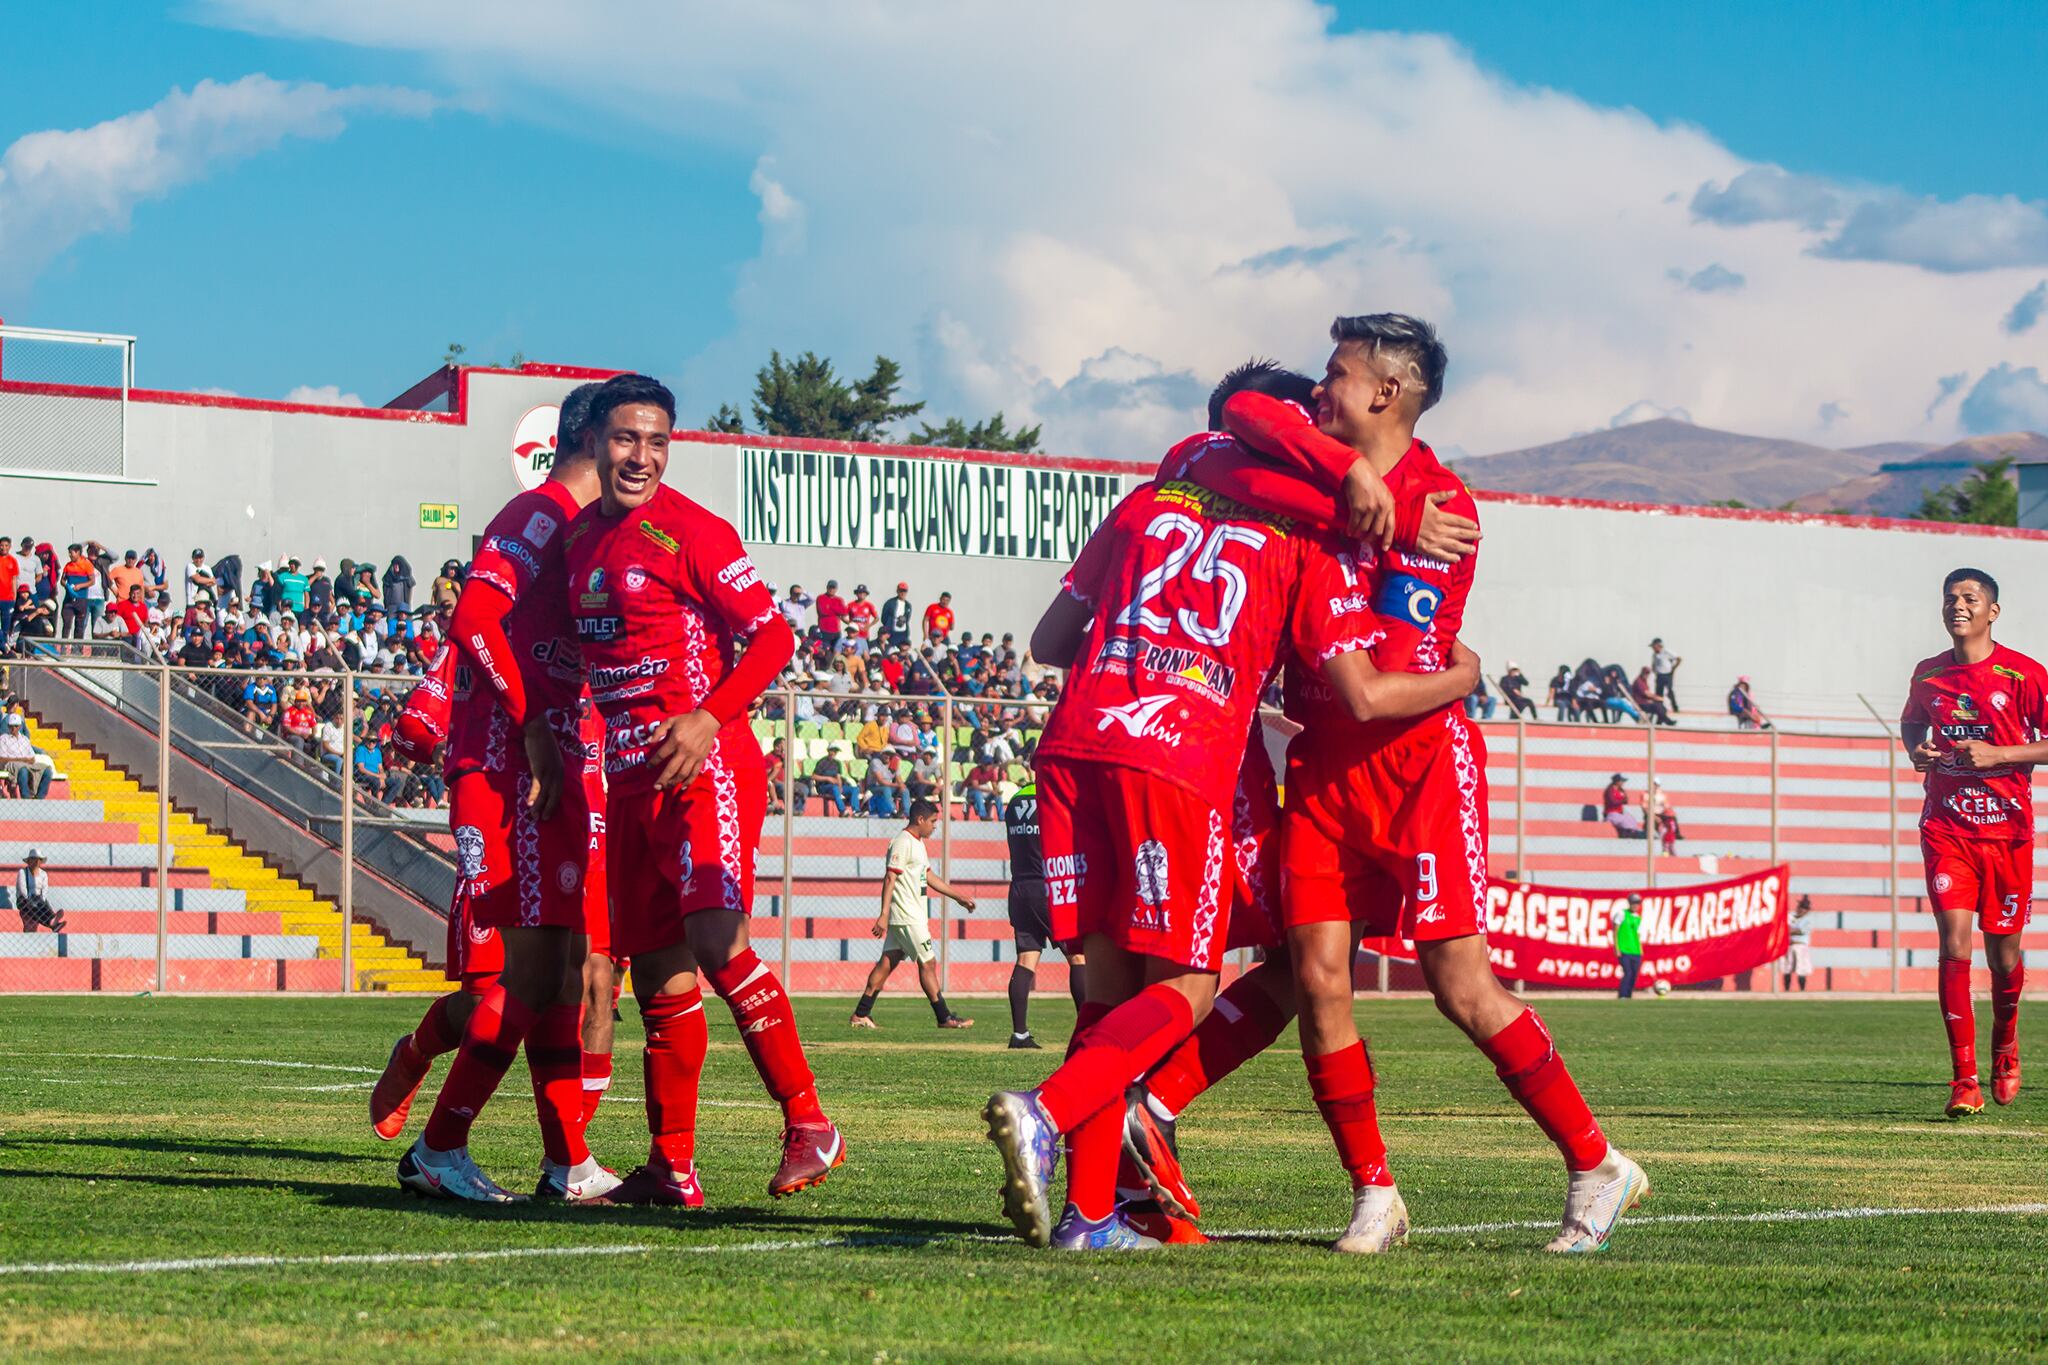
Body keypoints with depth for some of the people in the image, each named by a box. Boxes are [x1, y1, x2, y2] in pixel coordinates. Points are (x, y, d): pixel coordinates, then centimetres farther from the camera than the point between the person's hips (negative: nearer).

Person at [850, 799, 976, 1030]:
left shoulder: (917, 843, 18)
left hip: (914, 915, 10)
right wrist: (884, 915, -25)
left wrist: (958, 896, 28)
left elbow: (929, 878, 27)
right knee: (928, 963, -5)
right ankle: (945, 1017, -2)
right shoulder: (903, 842, -13)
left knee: (888, 962, 8)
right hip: (907, 918, -10)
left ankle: (861, 1014, 9)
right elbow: (890, 878, -19)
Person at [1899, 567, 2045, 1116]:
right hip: (1946, 826, 2)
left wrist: (1999, 754, -15)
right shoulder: (1928, 674, 7)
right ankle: (1964, 1078, -10)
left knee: (2002, 949, 7)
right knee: (1954, 943, -12)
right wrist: (1916, 751, 4)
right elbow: (1910, 723, 26)